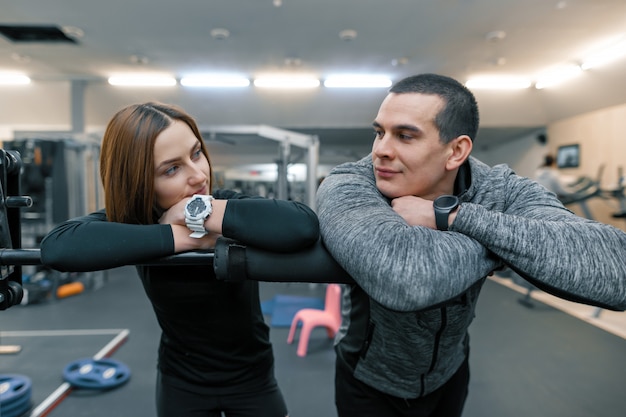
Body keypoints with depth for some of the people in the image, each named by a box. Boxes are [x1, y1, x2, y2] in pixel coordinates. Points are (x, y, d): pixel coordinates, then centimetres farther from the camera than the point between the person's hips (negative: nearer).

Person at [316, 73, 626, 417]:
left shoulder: (499, 191, -21)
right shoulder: (346, 188, -28)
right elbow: (400, 276, -48)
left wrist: (450, 216, -38)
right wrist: (507, 239, -31)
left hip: (449, 373, 3)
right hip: (369, 382, -2)